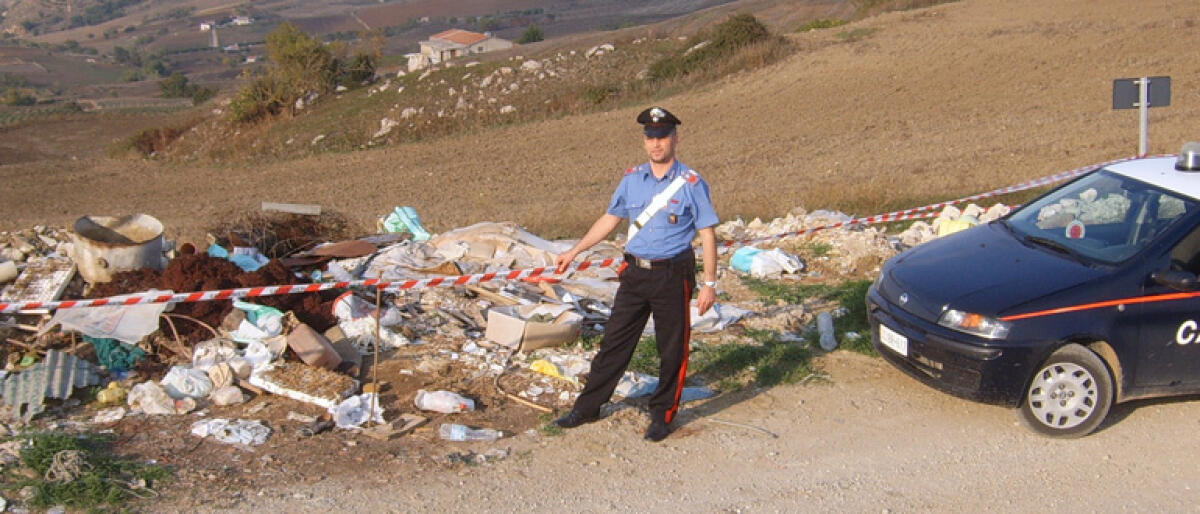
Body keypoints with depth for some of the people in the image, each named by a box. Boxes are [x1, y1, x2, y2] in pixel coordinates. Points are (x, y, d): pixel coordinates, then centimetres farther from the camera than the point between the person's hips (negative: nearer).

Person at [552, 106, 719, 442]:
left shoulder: (691, 183, -7)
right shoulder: (632, 179, 5)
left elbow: (707, 235, -6)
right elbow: (610, 219, 16)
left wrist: (709, 283, -9)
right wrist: (574, 252, 16)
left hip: (673, 275, -4)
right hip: (635, 272, 4)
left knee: (672, 350, 6)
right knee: (614, 341, 9)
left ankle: (662, 415, 23)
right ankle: (587, 408, 20)